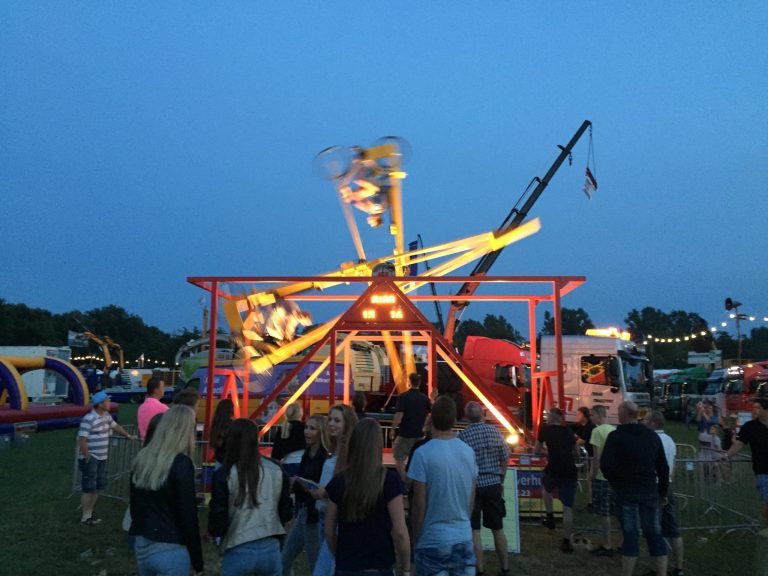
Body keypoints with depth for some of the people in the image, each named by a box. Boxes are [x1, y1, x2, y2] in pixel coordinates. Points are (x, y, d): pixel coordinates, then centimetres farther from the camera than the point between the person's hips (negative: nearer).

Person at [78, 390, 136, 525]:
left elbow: (115, 426, 24)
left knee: (98, 487, 15)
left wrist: (128, 436, 24)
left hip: (102, 458, 9)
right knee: (89, 488, -1)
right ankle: (85, 517, 9)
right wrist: (88, 458, -17)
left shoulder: (106, 415, 7)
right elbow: (82, 440, -21)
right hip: (90, 459, -9)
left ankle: (89, 513, 26)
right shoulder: (89, 419, -20)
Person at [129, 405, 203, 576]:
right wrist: (197, 561, -7)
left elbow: (134, 504, 11)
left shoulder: (142, 458, 3)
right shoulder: (181, 463, -16)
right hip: (171, 549, -7)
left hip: (141, 545, 7)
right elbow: (188, 515, -15)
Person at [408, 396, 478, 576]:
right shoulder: (468, 451, 0)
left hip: (433, 540, -4)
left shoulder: (423, 453, -15)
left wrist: (416, 538, 1)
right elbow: (471, 500, 9)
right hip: (464, 538, 4)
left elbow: (419, 504, -12)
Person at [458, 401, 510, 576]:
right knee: (498, 528, 15)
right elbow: (505, 459, 4)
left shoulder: (463, 435, -14)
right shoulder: (495, 431, -3)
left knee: (474, 530, 7)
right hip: (494, 484, 4)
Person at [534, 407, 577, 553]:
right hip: (570, 471, 2)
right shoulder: (569, 432, 15)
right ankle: (566, 542, 7)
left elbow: (536, 450, 15)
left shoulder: (545, 429, 6)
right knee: (568, 507, 6)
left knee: (547, 488, 32)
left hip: (553, 470, -2)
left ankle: (550, 518, 27)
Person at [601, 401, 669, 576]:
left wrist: (615, 481, 3)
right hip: (650, 490, 4)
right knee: (654, 534, 10)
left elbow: (606, 464, -16)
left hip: (626, 490, -4)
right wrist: (663, 492, 17)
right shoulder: (652, 435, 6)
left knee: (630, 534, 2)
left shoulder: (616, 436, -9)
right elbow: (663, 467, 9)